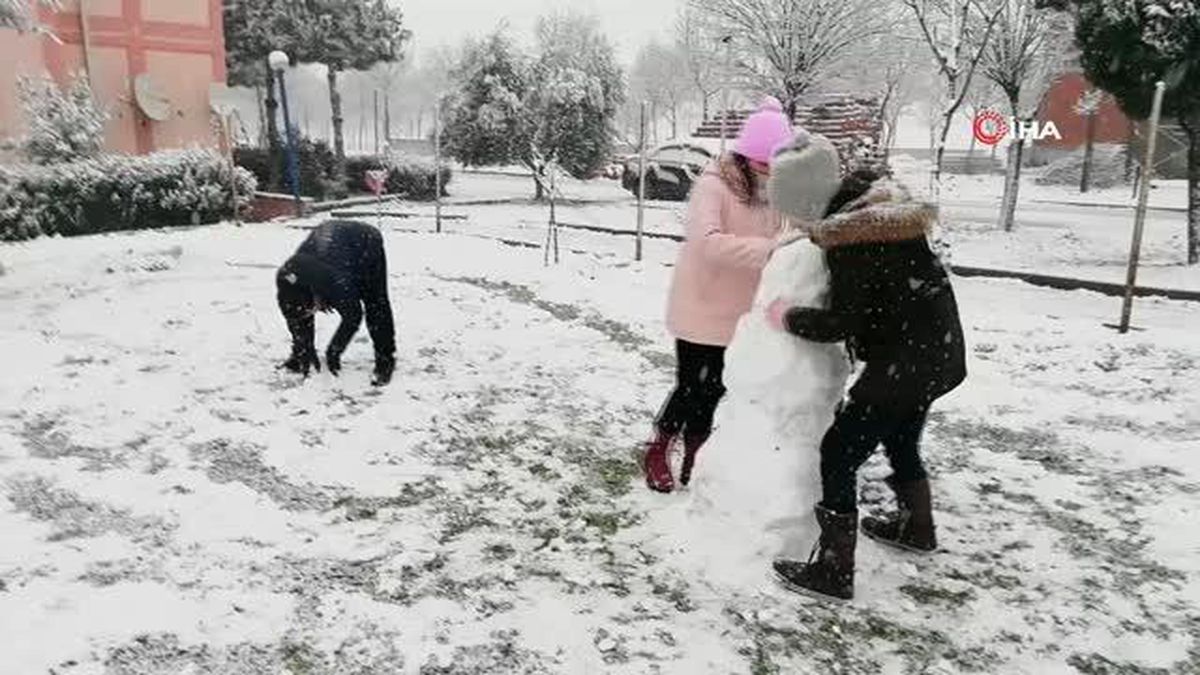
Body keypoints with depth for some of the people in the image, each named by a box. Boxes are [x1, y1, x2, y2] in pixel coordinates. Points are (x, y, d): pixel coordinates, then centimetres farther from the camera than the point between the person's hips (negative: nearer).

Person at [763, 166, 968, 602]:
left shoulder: (848, 239, -20)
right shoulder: (890, 212, 7)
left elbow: (844, 321, -19)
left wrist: (788, 319, -5)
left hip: (903, 361, -9)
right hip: (940, 352, 9)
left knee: (839, 453, -2)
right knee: (901, 440, 29)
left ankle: (833, 571, 1)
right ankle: (917, 528, 49)